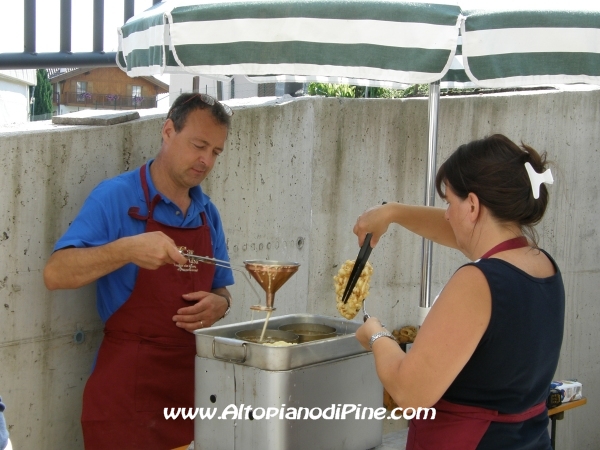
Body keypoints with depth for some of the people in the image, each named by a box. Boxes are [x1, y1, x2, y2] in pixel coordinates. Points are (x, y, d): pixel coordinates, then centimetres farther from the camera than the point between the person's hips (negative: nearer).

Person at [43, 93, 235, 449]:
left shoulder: (208, 213, 9)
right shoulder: (116, 196, -10)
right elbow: (56, 274, -17)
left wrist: (218, 305, -6)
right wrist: (128, 249, -31)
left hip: (194, 380, 6)